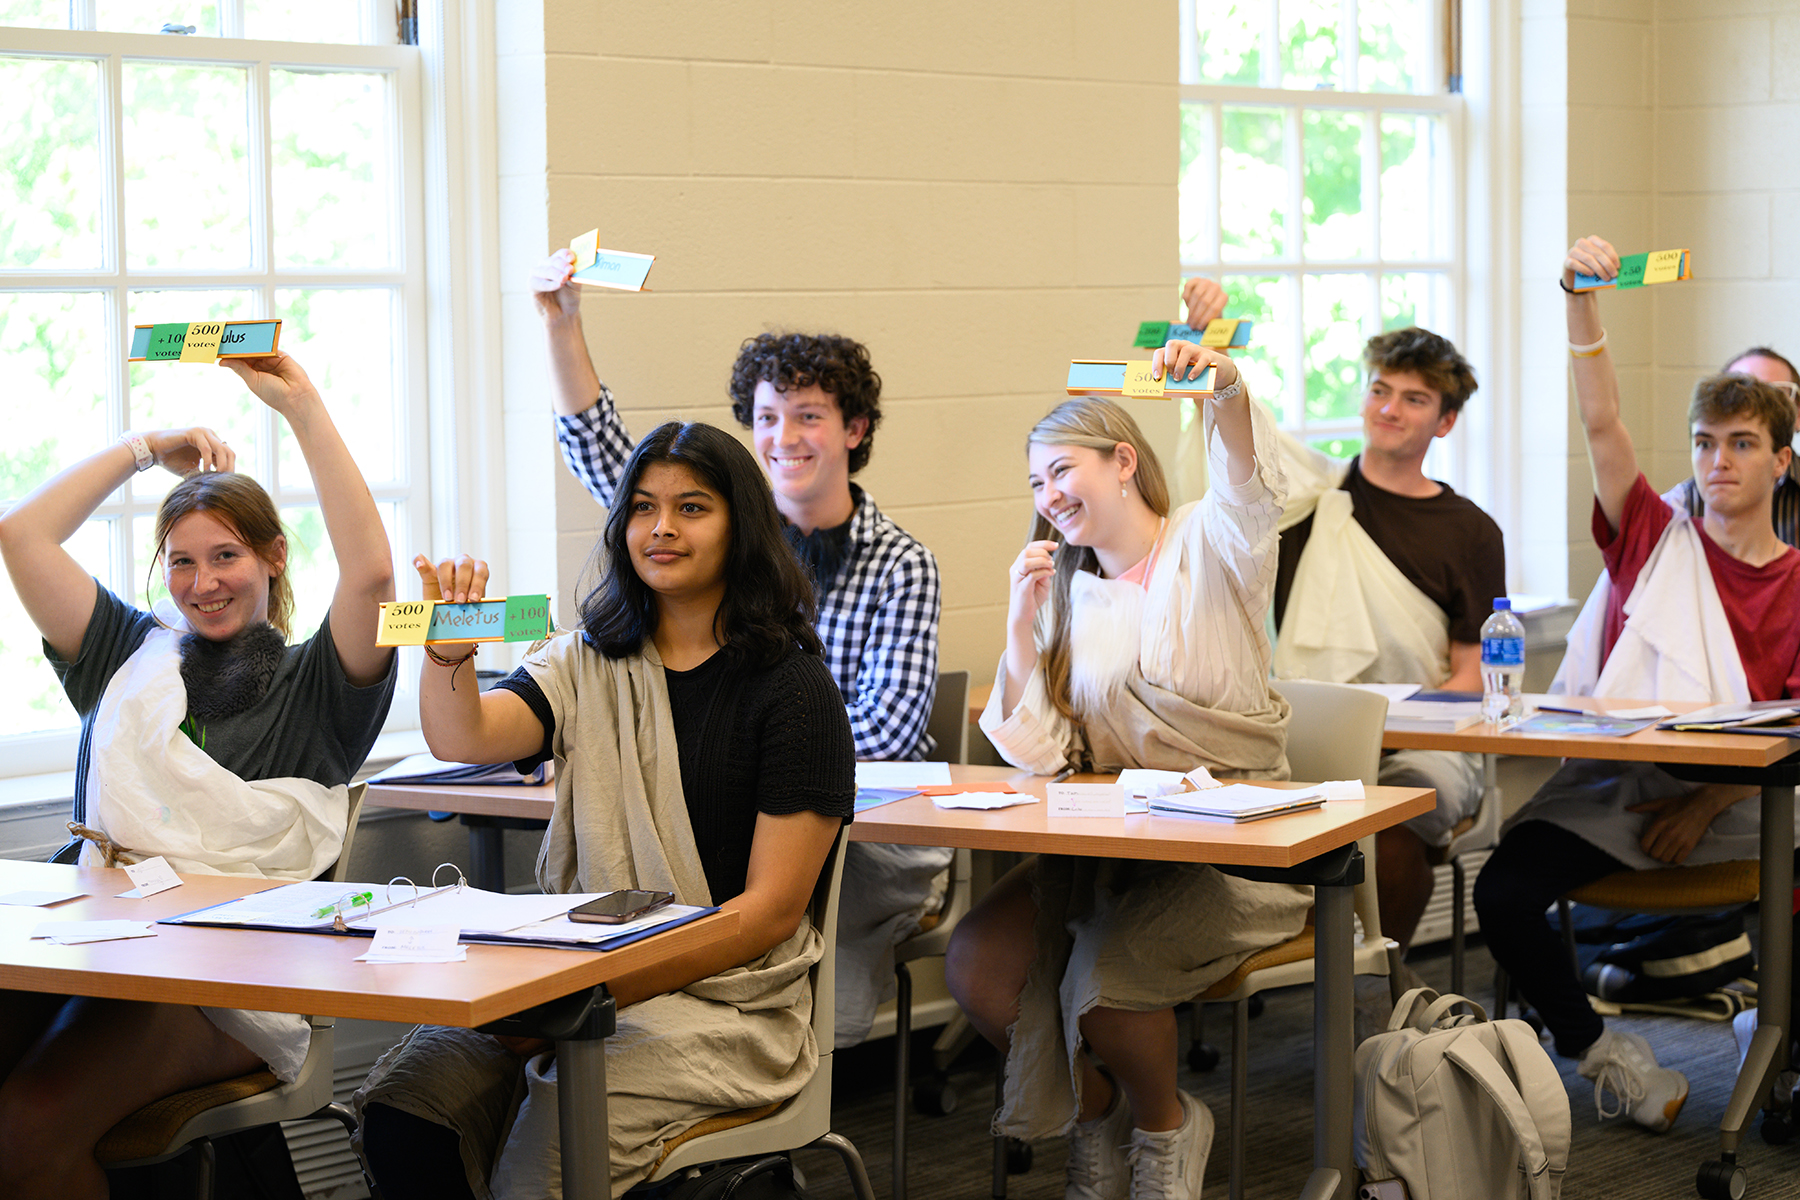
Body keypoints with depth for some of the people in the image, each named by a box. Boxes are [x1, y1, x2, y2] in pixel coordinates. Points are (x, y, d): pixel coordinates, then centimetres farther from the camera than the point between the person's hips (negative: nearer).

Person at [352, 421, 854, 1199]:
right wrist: (448, 651, -29)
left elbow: (773, 906, -7)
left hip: (720, 999, -4)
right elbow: (462, 739, -6)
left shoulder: (792, 689, -3)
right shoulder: (587, 664, 11)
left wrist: (603, 994, -15)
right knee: (400, 1107, -20)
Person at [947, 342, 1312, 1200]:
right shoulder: (1066, 595, 12)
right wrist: (1020, 624, -6)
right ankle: (1093, 1116, 9)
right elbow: (1035, 754, 4)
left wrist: (1225, 389, -48)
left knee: (1103, 980, -29)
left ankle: (1164, 1128, 5)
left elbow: (1251, 489, -28)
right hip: (1108, 844, 5)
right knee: (975, 965, -19)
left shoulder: (1208, 545, -1)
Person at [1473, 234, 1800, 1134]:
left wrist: (1707, 804, -16)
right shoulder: (1655, 541, 6)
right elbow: (1601, 424, -7)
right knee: (1503, 891, -24)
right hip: (1610, 785, 1)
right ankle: (1601, 1051, -2)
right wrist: (1582, 305, -21)